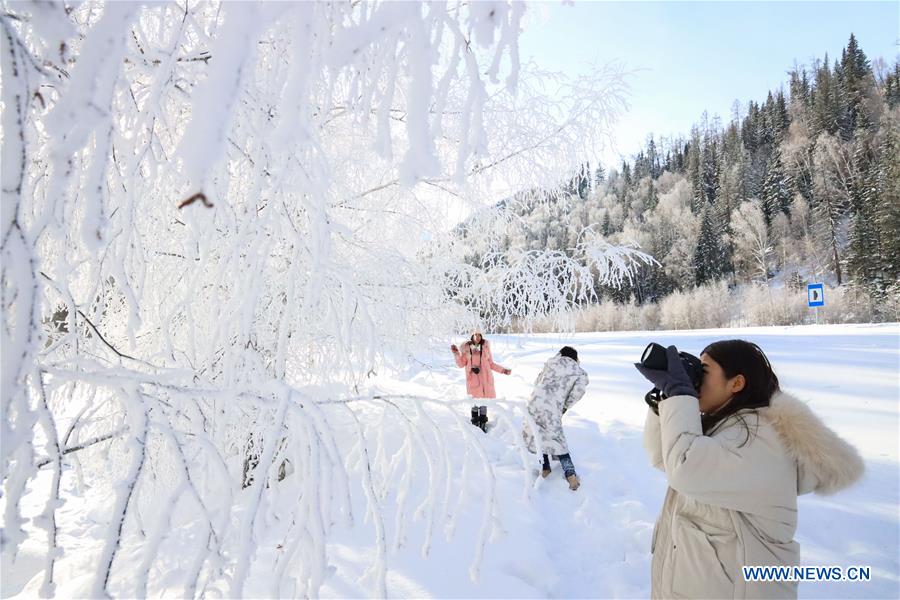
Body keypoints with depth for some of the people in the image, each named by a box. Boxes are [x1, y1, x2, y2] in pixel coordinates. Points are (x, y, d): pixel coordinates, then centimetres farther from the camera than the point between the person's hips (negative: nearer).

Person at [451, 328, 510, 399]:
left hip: (485, 378, 1)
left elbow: (491, 364, 11)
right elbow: (461, 364, 4)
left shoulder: (485, 347, 4)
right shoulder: (466, 348, 3)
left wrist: (503, 370, 6)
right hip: (473, 380, -1)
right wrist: (456, 353, -7)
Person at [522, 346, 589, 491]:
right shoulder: (580, 372, 12)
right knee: (556, 439, 7)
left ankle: (545, 468, 21)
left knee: (539, 435, 17)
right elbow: (578, 391, -2)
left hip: (535, 402, 2)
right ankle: (570, 474, -2)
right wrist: (565, 407, 11)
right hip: (553, 408, -2)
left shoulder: (551, 362, 17)